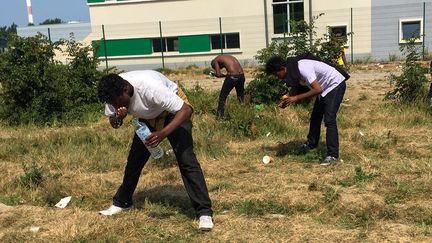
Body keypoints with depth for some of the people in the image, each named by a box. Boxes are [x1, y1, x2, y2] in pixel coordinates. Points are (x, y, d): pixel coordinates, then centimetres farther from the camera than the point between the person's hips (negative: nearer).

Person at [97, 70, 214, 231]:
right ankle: (121, 202, 29)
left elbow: (186, 110, -39)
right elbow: (113, 122, -7)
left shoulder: (150, 88, -40)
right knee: (134, 159, 9)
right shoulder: (113, 92, -21)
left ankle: (204, 212, -16)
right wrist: (118, 118, -33)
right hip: (149, 117, 6)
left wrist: (163, 133, -53)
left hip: (174, 111, -6)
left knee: (186, 159, -18)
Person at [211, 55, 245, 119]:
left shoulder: (215, 60, 12)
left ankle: (219, 116, 11)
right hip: (241, 75, 6)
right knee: (241, 97, 23)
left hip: (232, 77, -6)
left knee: (222, 97, 10)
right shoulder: (228, 56, 30)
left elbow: (218, 74, -1)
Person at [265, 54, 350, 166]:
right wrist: (289, 99, -9)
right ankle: (311, 143, 37)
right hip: (324, 87, 10)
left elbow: (317, 90, -34)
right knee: (315, 116, 18)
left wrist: (296, 98, -31)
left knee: (329, 119, -16)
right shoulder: (294, 70, -3)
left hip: (335, 84, -10)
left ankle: (332, 155, -14)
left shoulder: (302, 68, -32)